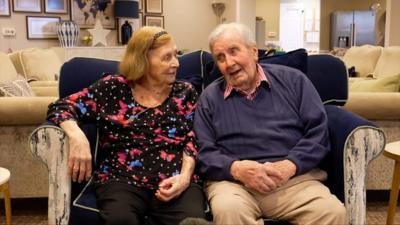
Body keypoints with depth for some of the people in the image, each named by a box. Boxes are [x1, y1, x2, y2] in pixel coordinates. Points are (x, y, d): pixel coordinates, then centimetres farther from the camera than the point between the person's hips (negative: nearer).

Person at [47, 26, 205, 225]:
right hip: (123, 179, -1)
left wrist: (185, 176, -10)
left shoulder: (185, 92, 15)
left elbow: (193, 140, 10)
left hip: (175, 181, 1)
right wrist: (77, 136, -14)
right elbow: (60, 107, 8)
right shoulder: (113, 88, 9)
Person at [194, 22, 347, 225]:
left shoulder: (292, 80, 12)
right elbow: (203, 153, 5)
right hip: (233, 180, 0)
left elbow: (318, 131, 6)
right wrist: (236, 169, -15)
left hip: (293, 177, 1)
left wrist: (289, 165, -10)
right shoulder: (210, 98, 12)